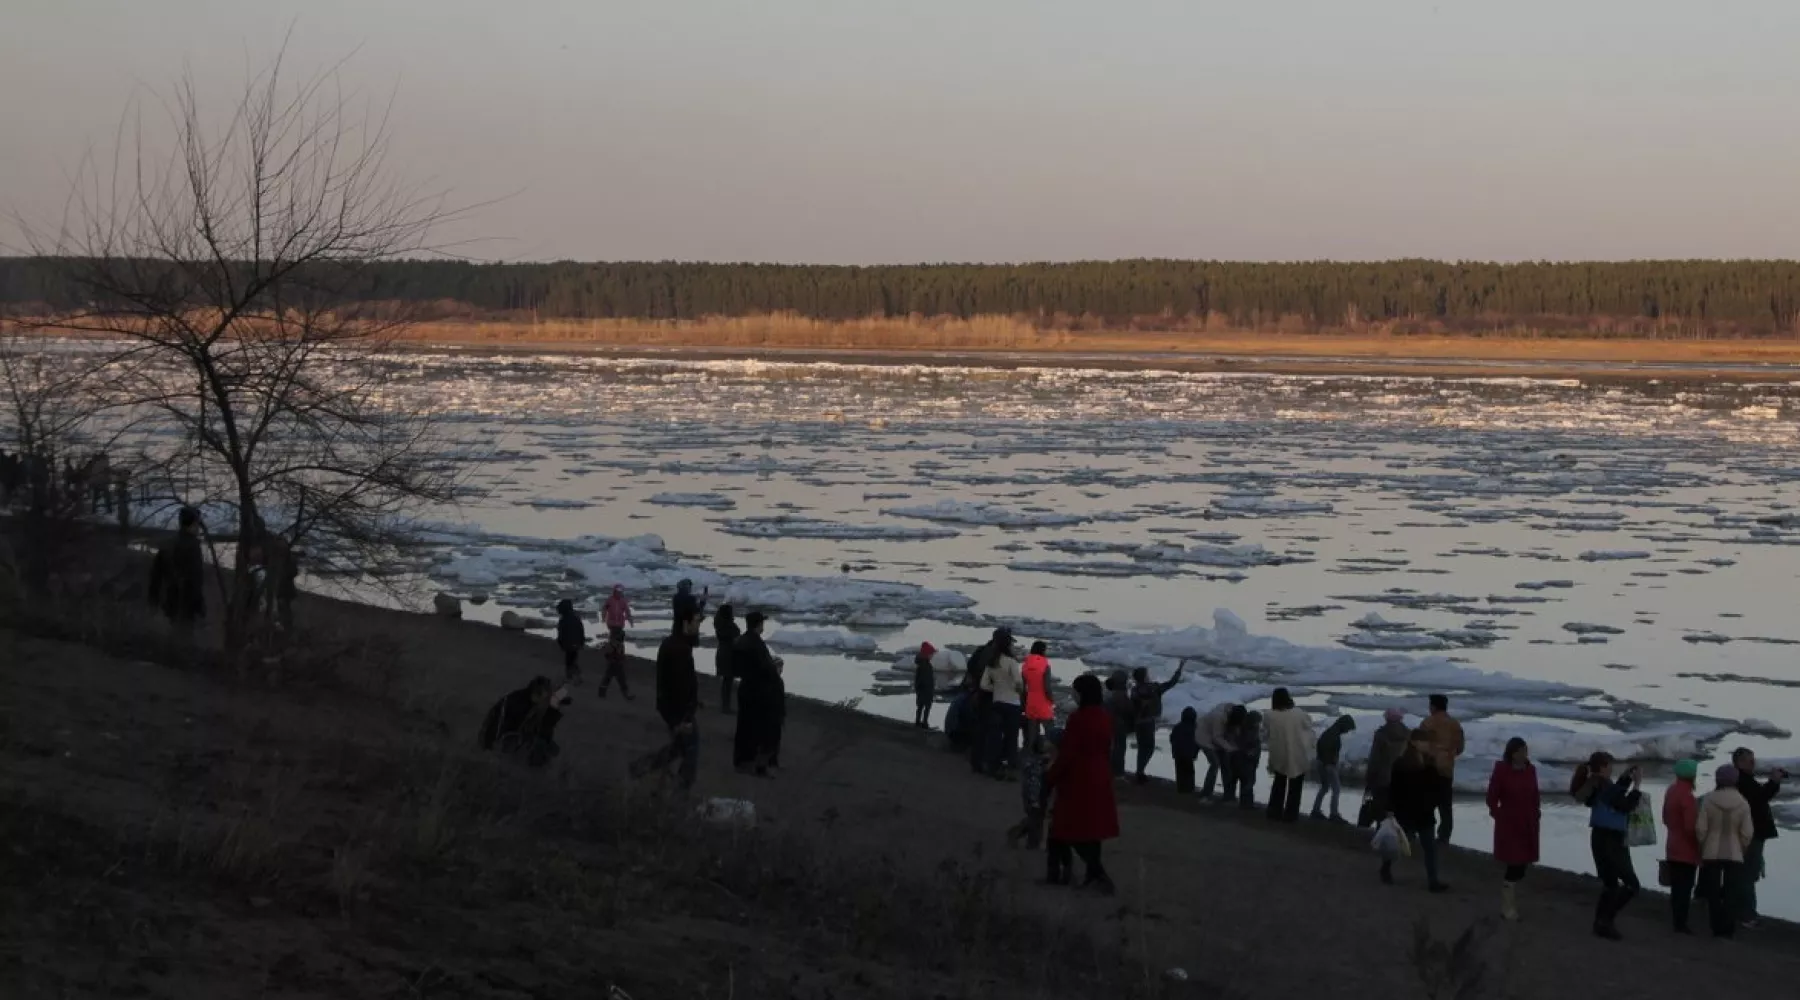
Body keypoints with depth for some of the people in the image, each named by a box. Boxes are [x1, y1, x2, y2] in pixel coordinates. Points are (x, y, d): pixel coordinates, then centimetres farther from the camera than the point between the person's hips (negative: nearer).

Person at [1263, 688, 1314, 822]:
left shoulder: (1269, 716, -11)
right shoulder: (1299, 714, -13)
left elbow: (1265, 736, 0)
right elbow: (1309, 724, 4)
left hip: (1279, 756, 2)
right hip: (1298, 757, -2)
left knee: (1279, 783, 23)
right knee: (1295, 786, 13)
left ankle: (1274, 811, 24)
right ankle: (1290, 814, 13)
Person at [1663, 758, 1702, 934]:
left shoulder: (1671, 791, 8)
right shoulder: (1687, 796, -21)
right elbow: (1692, 827, -22)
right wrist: (1700, 845, -9)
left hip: (1672, 848, 9)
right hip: (1687, 850, -9)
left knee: (1676, 888, 13)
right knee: (1685, 889, -4)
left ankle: (1677, 921, 17)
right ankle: (1681, 924, -4)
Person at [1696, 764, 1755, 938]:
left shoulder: (1708, 800, -10)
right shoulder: (1742, 803, -9)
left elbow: (1700, 828, -8)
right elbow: (1747, 833, -7)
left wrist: (1702, 848, 7)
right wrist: (1743, 850, 11)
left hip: (1711, 853, 1)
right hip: (1735, 854, 0)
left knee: (1713, 892, 10)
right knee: (1731, 893, 6)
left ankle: (1716, 927, 13)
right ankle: (1727, 928, 3)